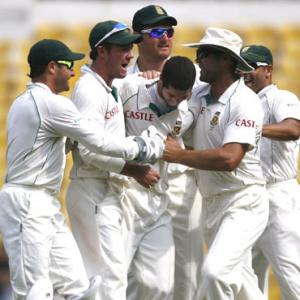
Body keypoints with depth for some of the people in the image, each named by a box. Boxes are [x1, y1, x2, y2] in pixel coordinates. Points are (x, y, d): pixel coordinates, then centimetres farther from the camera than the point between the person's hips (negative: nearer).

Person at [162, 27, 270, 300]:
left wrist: (179, 155, -22)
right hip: (211, 203, 9)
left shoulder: (245, 102, -17)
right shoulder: (201, 96, 8)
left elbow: (229, 159, -27)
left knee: (215, 272, -25)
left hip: (243, 203, -9)